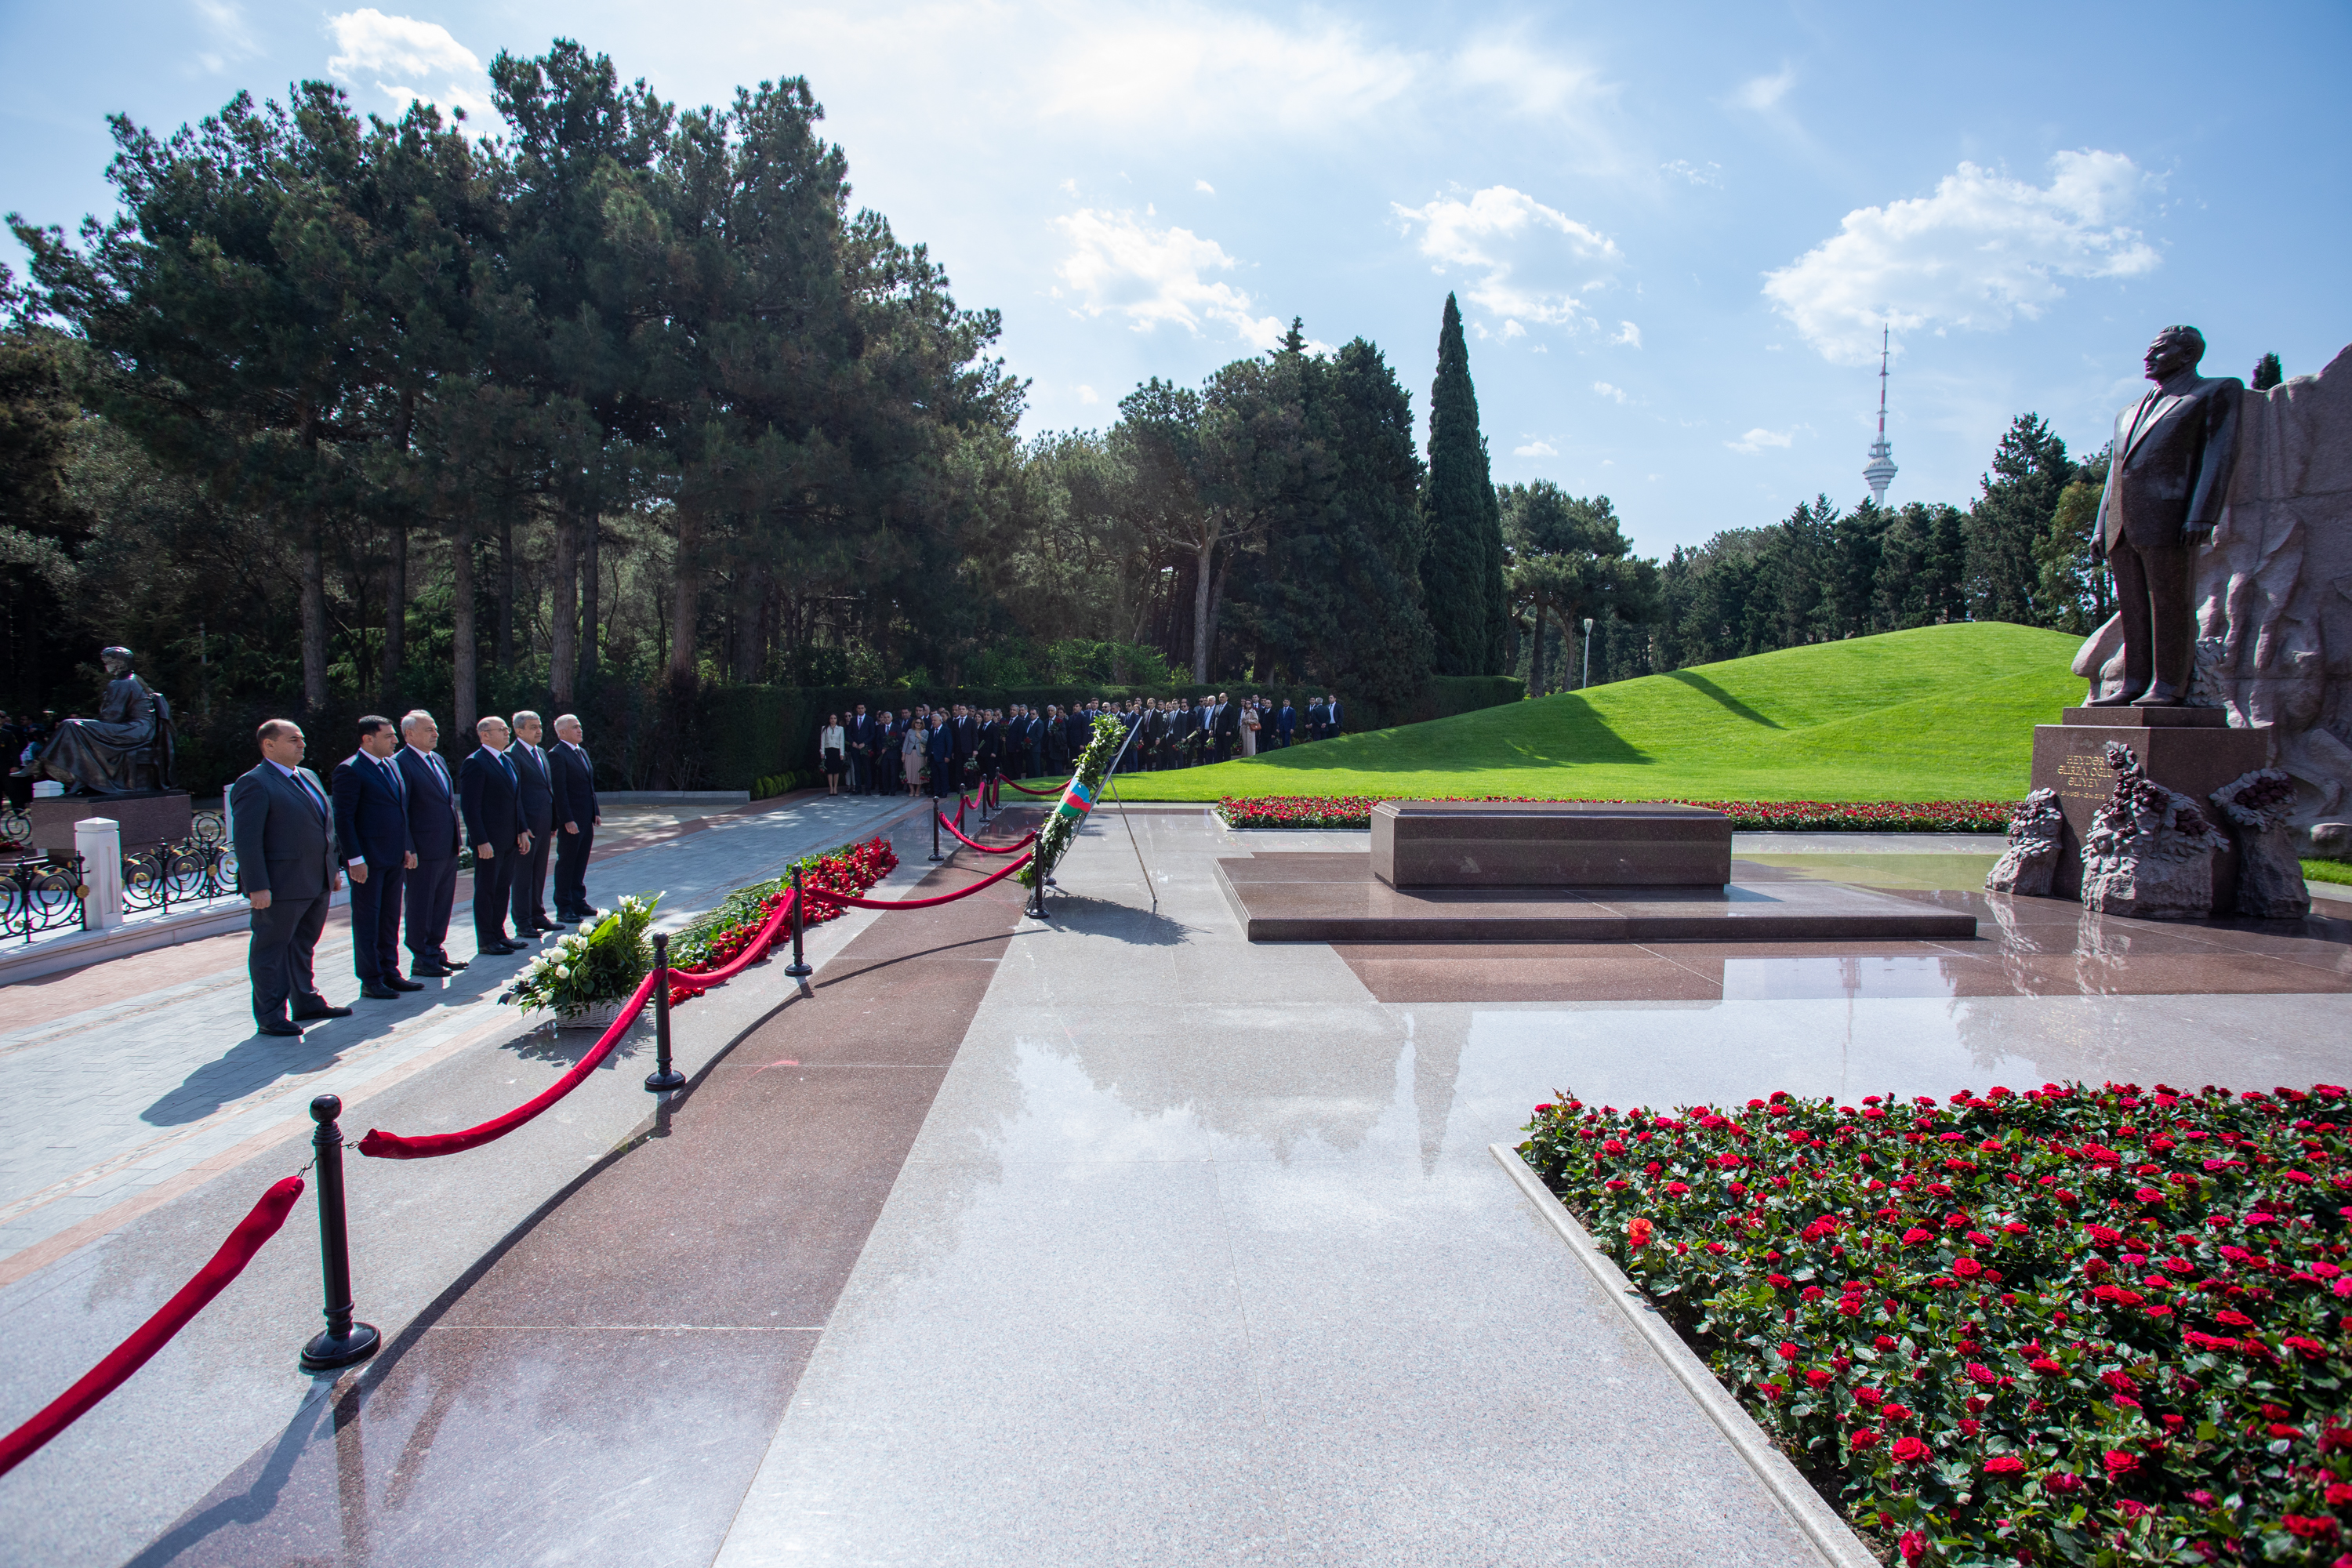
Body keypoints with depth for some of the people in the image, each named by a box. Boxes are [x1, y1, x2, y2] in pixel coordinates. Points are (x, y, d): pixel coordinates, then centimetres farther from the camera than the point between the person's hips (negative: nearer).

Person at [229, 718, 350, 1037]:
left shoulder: (308, 777, 15)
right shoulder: (254, 784, -13)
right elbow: (246, 841, -17)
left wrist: (333, 869, 19)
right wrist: (257, 887, -21)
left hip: (317, 884, 8)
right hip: (280, 888, -8)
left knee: (303, 946, 20)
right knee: (271, 949, 3)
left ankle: (307, 1002, 31)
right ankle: (270, 1016, 11)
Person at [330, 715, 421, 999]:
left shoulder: (392, 765, 13)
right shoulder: (350, 770, -12)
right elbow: (343, 818, -14)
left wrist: (407, 847, 15)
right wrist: (355, 859, -18)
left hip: (394, 858, 8)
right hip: (367, 860, -8)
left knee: (390, 918, 14)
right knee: (367, 920, 3)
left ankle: (389, 973, 23)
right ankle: (370, 981, 10)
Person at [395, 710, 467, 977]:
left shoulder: (438, 760, 14)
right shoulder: (401, 763, -13)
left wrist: (457, 837, 18)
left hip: (448, 848, 8)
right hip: (424, 850, -8)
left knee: (442, 903, 16)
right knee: (421, 905, 4)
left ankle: (436, 951, 27)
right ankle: (421, 960, 14)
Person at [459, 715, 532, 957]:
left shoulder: (508, 762, 15)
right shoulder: (475, 764, -13)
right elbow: (470, 806, -16)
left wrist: (522, 831, 14)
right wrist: (481, 841, -20)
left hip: (509, 840, 8)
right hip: (489, 841, -8)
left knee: (503, 889, 14)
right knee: (486, 890, 2)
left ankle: (499, 935, 24)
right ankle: (486, 942, 10)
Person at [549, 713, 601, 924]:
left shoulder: (582, 752, 15)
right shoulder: (556, 754, -12)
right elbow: (559, 790, -17)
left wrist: (596, 812, 15)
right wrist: (567, 820, -20)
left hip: (586, 819, 8)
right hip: (570, 820, -8)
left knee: (581, 861, 14)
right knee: (566, 863, 0)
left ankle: (578, 902, 23)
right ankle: (564, 908, 7)